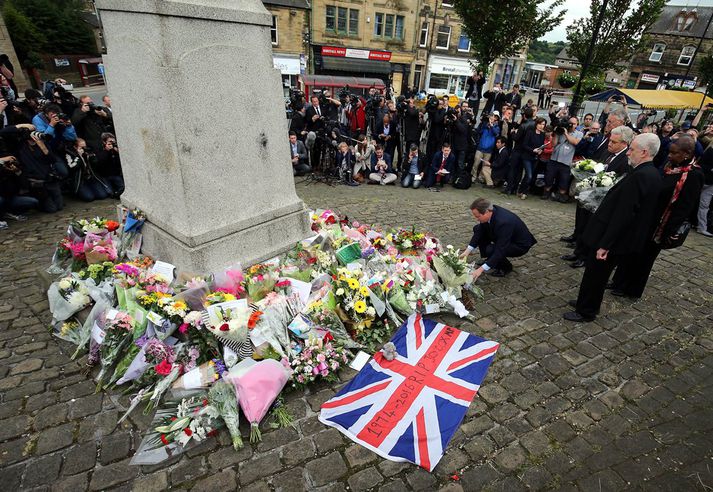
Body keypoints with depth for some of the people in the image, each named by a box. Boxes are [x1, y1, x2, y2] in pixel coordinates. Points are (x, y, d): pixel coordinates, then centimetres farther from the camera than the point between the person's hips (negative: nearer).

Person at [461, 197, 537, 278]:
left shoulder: (503, 222, -38)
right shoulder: (490, 211, -17)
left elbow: (500, 251, -37)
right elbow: (479, 231, -6)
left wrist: (481, 269, -39)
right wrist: (468, 251, -15)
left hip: (520, 244, -8)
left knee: (490, 250, -31)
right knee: (477, 229, -1)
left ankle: (506, 267, 0)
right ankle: (491, 260, 8)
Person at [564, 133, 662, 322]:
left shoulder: (639, 176, -23)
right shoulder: (652, 174, 8)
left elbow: (622, 215, -26)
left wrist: (605, 244, -23)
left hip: (614, 239, -9)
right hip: (623, 238, 9)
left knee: (594, 275, 6)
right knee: (599, 274, 22)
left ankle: (586, 311, 21)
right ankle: (587, 302, 37)